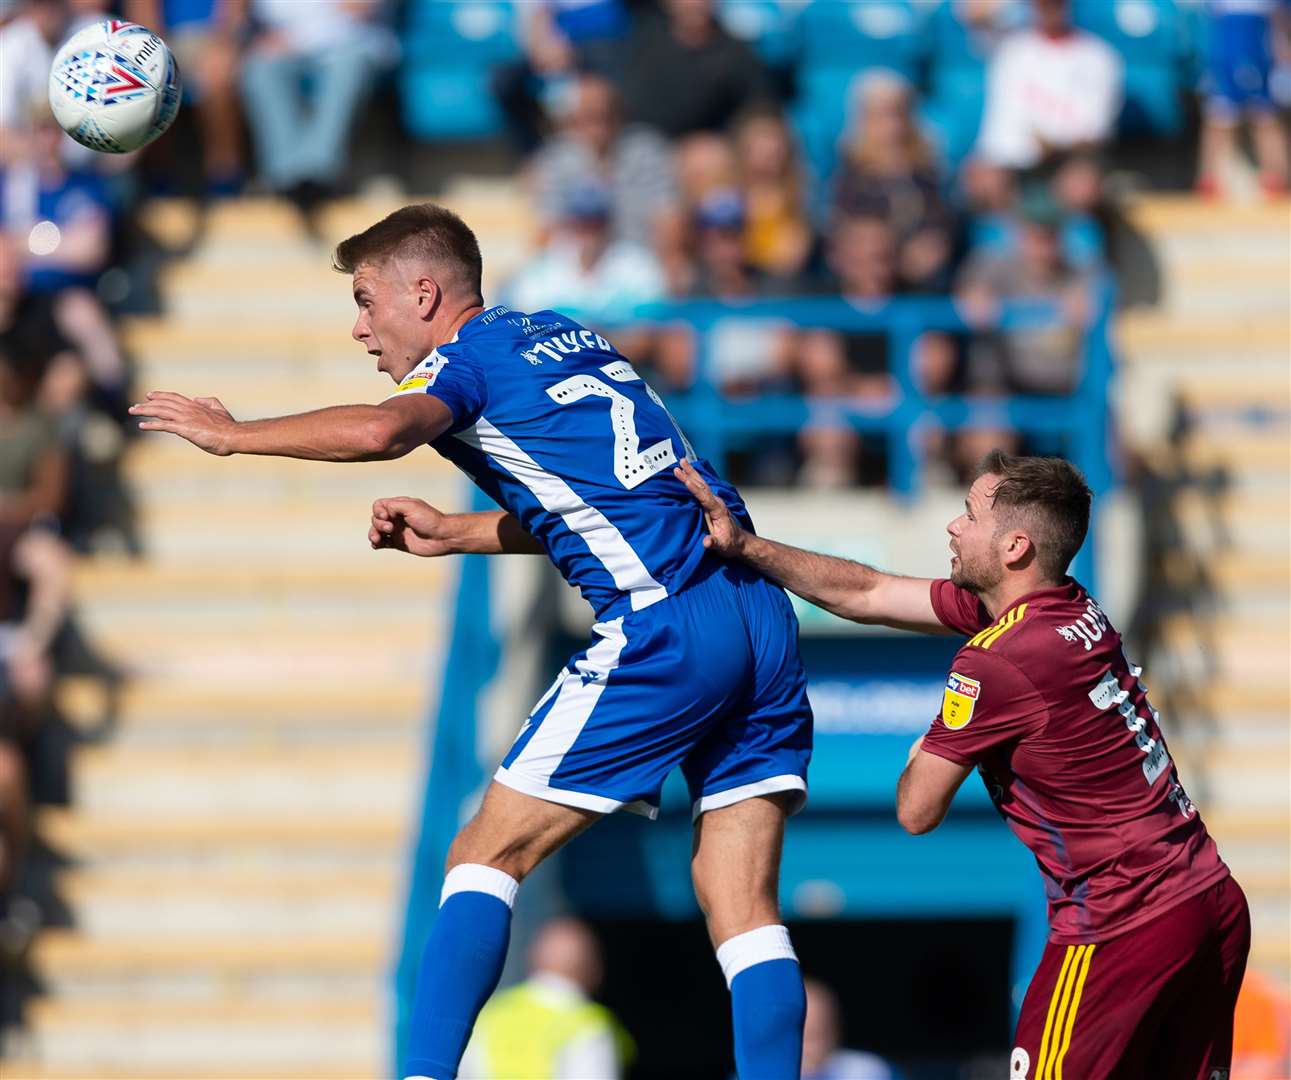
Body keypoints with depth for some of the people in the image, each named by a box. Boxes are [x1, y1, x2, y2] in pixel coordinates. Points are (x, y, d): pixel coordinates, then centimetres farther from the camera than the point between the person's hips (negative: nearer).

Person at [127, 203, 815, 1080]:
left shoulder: (471, 358, -1)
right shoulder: (565, 338, 23)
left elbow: (383, 430, -24)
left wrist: (232, 434, -12)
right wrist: (451, 534, 32)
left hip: (663, 635, -8)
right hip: (762, 618, 8)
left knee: (488, 855, 1)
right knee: (744, 910, 3)